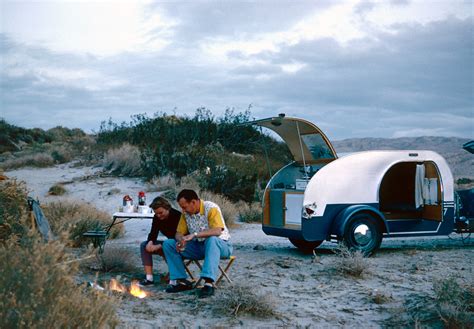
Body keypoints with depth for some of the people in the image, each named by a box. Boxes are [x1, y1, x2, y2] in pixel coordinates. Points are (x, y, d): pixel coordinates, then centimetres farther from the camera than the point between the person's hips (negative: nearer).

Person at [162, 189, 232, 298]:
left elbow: (217, 231, -29)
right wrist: (181, 240, -19)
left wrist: (194, 234, -36)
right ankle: (182, 281, -14)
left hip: (220, 245, -6)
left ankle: (208, 283, -47)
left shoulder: (211, 208, -17)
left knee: (211, 239, -42)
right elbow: (179, 233, 6)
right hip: (198, 246, 6)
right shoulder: (186, 213, 2)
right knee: (168, 244, -6)